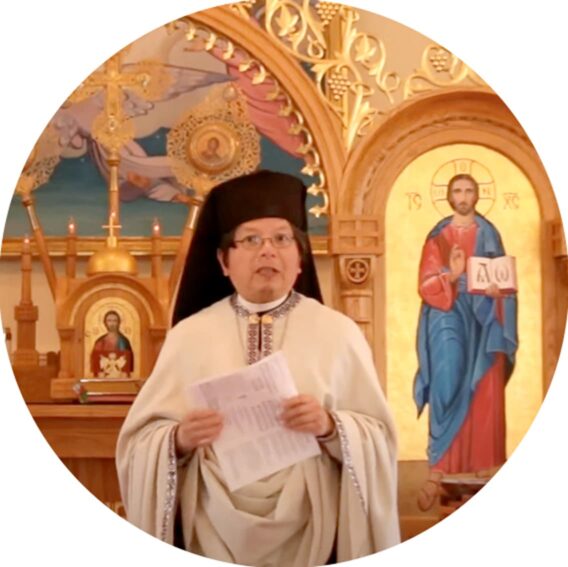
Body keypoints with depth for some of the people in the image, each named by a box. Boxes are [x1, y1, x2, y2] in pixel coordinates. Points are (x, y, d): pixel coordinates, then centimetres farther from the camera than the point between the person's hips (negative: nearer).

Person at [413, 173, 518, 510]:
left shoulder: (489, 235, 11)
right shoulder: (438, 237, 6)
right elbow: (426, 284, -2)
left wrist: (498, 290, -13)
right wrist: (451, 275, -20)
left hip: (483, 321, 2)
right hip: (449, 319, -2)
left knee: (484, 396, -2)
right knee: (447, 392, -13)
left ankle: (484, 473, 4)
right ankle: (437, 474, -15)